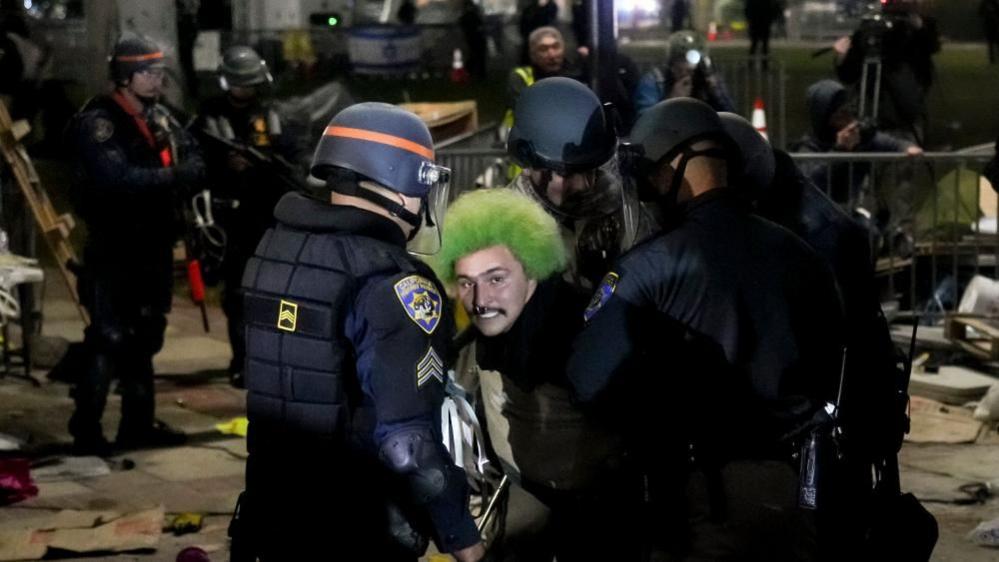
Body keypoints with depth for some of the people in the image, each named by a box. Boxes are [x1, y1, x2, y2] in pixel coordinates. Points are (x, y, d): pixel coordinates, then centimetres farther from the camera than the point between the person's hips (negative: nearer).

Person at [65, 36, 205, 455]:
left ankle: (138, 423, 24)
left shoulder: (161, 120, 11)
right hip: (112, 250, -8)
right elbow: (118, 177, -26)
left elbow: (194, 164, 4)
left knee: (144, 338, 14)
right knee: (110, 340, -9)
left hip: (154, 244, 8)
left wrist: (183, 174, -18)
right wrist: (170, 177, -18)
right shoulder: (97, 123, -14)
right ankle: (85, 431, -3)